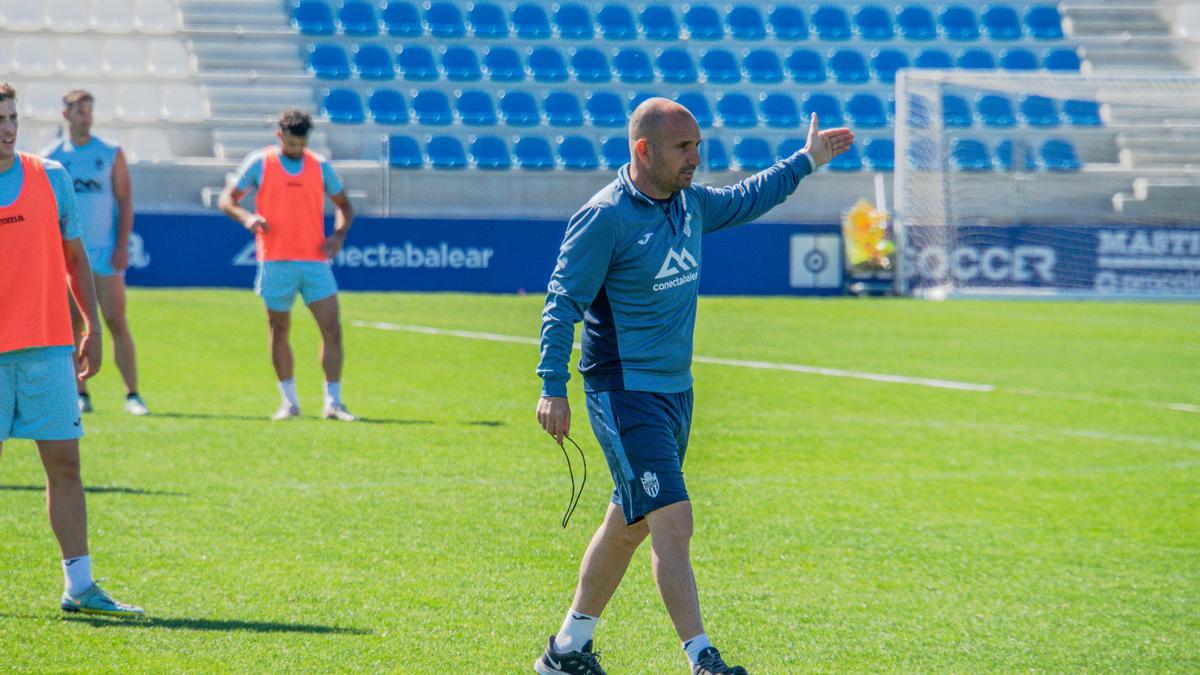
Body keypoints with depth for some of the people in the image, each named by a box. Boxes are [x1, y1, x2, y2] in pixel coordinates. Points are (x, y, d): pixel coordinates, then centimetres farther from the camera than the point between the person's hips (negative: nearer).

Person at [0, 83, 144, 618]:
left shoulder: (50, 177, 8)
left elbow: (74, 257, 14)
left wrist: (92, 327, 8)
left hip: (48, 344, 2)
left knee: (64, 461, -1)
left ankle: (78, 585, 1)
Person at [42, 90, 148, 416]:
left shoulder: (111, 154, 3)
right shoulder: (51, 156, 5)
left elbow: (125, 201, 3)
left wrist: (122, 245, -7)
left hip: (105, 251, -1)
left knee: (116, 322, -6)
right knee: (74, 325, 2)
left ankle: (132, 395, -4)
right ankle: (81, 395, 8)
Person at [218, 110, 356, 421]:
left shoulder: (320, 167, 8)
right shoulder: (259, 164, 2)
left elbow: (344, 205, 18)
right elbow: (227, 199, 6)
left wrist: (339, 235, -1)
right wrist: (247, 217, -15)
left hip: (315, 261, 1)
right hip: (275, 262, -1)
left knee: (332, 328, -7)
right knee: (279, 332, 5)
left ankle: (333, 403, -3)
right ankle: (289, 402, 16)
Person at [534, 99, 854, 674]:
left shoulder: (689, 203, 8)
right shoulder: (605, 218, -16)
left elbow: (742, 201, 30)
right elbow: (563, 303, -16)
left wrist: (804, 162, 33)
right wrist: (553, 388, -22)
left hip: (674, 390, 9)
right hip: (623, 391, -9)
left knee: (628, 524, 14)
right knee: (673, 520, -16)